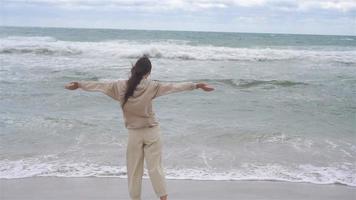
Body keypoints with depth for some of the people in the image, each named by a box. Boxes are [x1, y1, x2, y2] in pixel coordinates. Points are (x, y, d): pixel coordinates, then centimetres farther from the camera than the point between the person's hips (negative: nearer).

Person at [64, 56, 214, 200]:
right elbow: (174, 86, -10)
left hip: (134, 133, 1)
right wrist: (197, 85, -6)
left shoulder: (121, 86, -7)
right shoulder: (151, 86, -11)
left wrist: (78, 84, 16)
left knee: (134, 170, 11)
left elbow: (100, 85, 3)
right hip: (152, 132, 0)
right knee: (155, 168, 5)